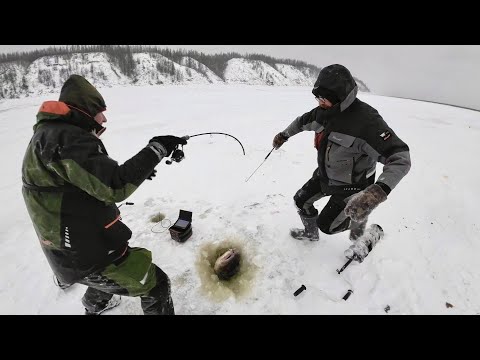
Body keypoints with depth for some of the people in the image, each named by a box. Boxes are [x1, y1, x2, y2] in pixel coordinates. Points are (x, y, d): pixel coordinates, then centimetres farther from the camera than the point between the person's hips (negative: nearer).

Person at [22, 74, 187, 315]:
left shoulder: (47, 134, 10)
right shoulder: (67, 138, -23)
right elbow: (114, 187, -32)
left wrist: (136, 170, 9)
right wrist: (156, 149, -25)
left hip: (68, 249, 11)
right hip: (87, 251, -11)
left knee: (105, 272, 39)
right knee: (156, 285, 1)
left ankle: (95, 306, 67)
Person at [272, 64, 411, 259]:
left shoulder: (366, 120, -32)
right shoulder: (325, 111, -9)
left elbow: (400, 158, -36)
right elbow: (303, 121, 13)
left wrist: (380, 190, -51)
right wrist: (284, 135, 24)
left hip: (350, 186, -7)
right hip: (325, 176, 7)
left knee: (326, 224, 3)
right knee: (301, 201, 16)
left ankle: (359, 222, 31)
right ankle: (310, 233, 42)